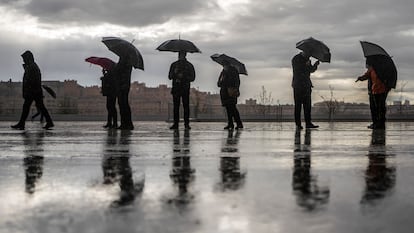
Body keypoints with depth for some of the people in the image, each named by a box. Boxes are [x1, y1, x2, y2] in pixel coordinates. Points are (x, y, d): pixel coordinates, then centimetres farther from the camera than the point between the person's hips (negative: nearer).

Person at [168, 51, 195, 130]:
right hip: (176, 88, 2)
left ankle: (187, 124, -1)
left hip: (185, 89, -2)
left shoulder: (189, 65, 8)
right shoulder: (174, 65, 14)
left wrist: (183, 77, -10)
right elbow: (170, 76, 11)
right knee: (176, 106, -1)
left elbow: (192, 77, 4)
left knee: (186, 106, -4)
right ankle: (175, 124, 2)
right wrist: (174, 73, -10)